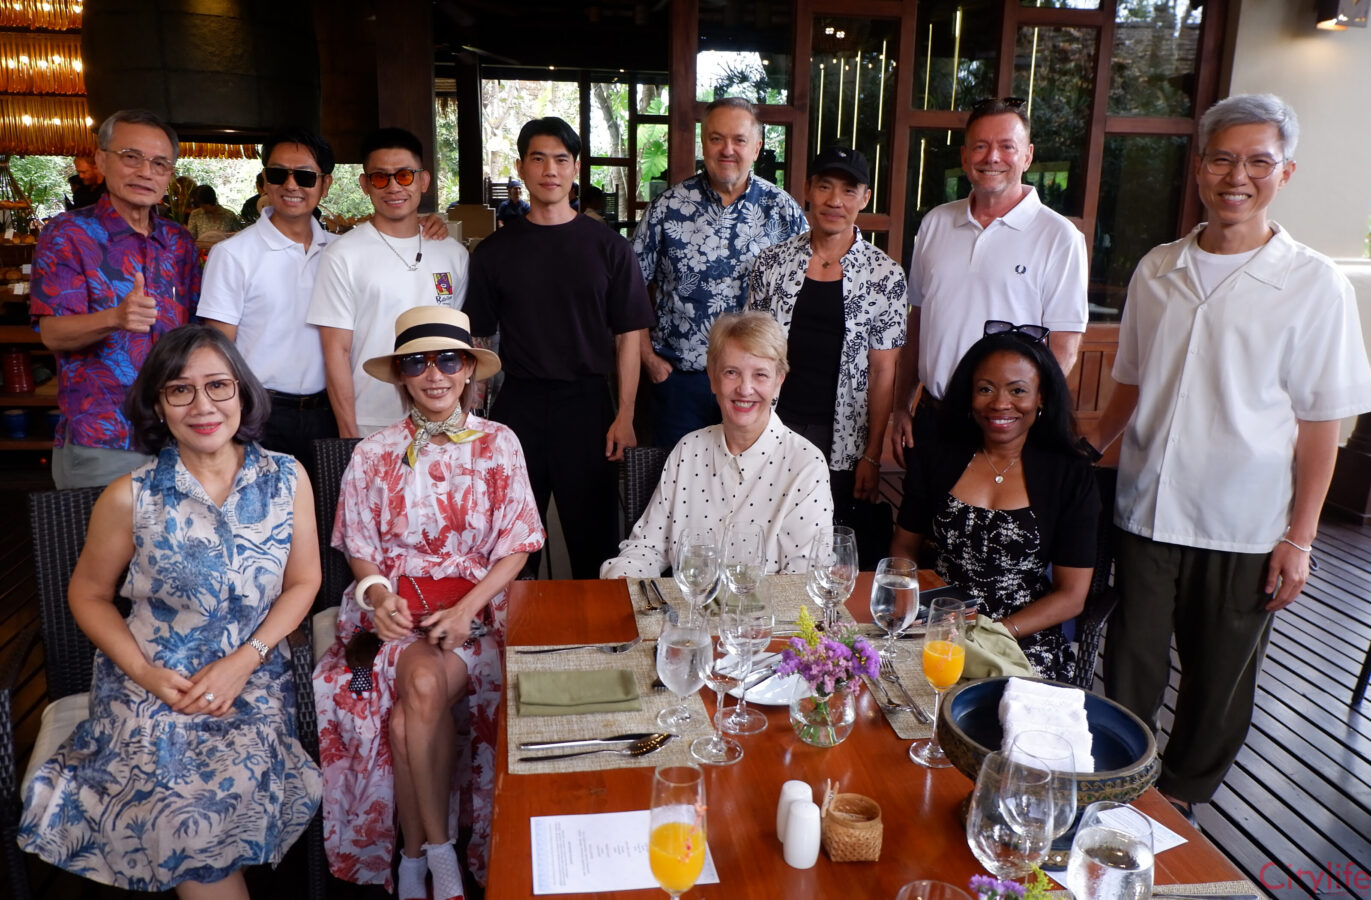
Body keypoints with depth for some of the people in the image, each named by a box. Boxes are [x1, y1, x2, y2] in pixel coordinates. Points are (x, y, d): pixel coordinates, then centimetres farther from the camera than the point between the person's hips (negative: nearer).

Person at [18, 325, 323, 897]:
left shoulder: (286, 479, -3)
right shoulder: (130, 498, -6)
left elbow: (303, 581, 3)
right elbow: (88, 595, 6)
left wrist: (243, 661, -9)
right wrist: (145, 673, -8)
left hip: (253, 675, 1)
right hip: (153, 680, -1)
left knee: (233, 785, -22)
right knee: (179, 805, -23)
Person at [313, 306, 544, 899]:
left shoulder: (498, 445, 3)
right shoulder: (374, 455, 6)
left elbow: (515, 547, 1)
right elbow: (361, 551, 9)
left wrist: (468, 609, -14)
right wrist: (378, 595, -14)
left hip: (476, 602, -1)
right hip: (396, 605, 1)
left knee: (407, 711, -27)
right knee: (424, 682, -30)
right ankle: (437, 849, -13)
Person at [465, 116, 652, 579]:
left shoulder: (608, 246, 3)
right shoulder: (495, 251, 7)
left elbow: (628, 335, 1)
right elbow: (476, 338, 9)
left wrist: (625, 415, -6)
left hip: (588, 402, -1)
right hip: (518, 403, 1)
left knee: (594, 536, 6)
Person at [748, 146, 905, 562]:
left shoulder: (885, 275, -2)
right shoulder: (771, 262, 3)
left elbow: (883, 371, -2)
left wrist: (872, 455, -4)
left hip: (842, 441, -1)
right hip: (773, 427, 1)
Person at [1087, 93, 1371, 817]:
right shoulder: (1156, 271, 4)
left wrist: (1299, 539, -7)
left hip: (1244, 527, -2)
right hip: (1146, 510, 2)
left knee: (1218, 679, 14)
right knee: (1130, 668, 10)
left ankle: (1180, 794, 35)